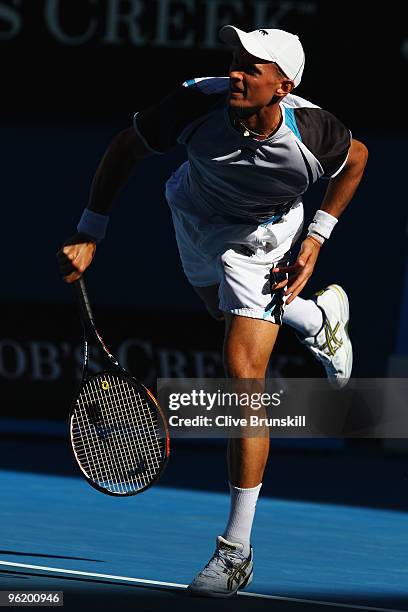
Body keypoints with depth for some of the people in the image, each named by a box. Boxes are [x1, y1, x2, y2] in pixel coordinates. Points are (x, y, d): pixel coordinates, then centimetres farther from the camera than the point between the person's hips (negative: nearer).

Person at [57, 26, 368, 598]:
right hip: (194, 213, 4)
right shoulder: (199, 103, -35)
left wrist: (316, 238, -13)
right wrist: (88, 232, -21)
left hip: (262, 237, -3)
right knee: (228, 311, 31)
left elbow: (358, 157, -10)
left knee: (243, 371, -15)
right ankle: (321, 319, 66)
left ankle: (237, 550, -12)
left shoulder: (314, 133, -35)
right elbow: (127, 146, -17)